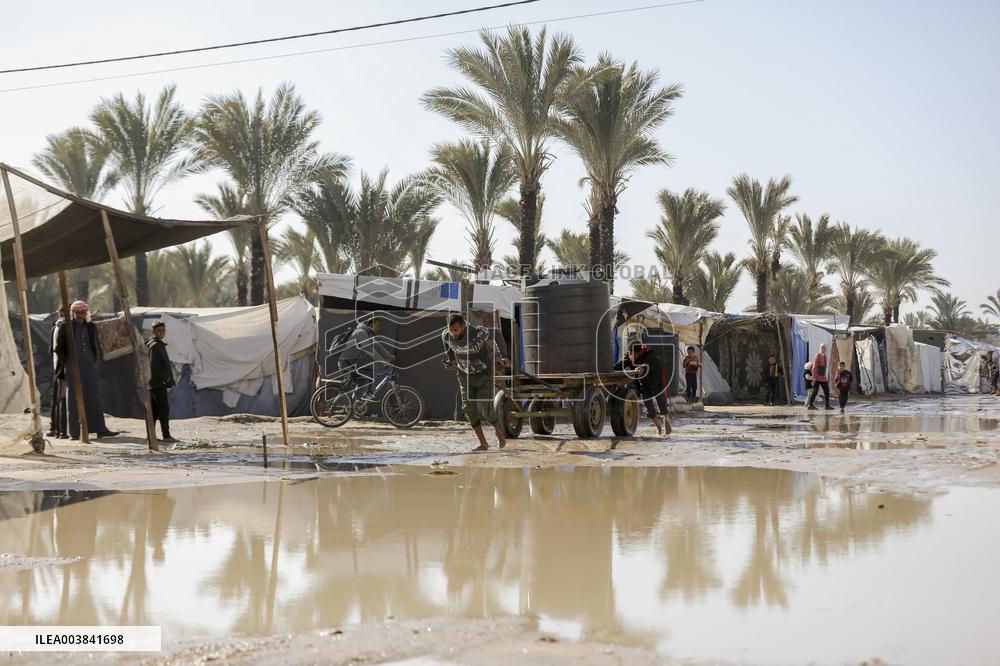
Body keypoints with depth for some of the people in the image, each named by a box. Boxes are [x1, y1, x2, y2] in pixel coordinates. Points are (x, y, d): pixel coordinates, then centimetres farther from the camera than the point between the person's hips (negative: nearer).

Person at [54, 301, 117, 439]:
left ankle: (100, 429, 7)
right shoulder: (65, 328, -2)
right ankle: (74, 432, 1)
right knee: (74, 399, -1)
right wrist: (65, 364, -4)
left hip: (89, 366, 4)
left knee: (94, 397, 4)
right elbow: (58, 348, 0)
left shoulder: (91, 327, 10)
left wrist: (96, 360, 10)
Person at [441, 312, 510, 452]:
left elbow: (496, 334, -7)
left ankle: (500, 433, 16)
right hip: (465, 375, 4)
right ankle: (483, 443, 6)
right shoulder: (446, 335, -17)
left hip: (484, 373, -4)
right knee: (469, 409, -4)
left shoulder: (478, 332, -29)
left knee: (485, 407, -13)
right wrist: (450, 361, 1)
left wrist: (503, 356, -7)